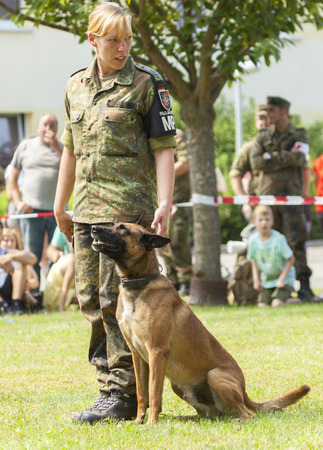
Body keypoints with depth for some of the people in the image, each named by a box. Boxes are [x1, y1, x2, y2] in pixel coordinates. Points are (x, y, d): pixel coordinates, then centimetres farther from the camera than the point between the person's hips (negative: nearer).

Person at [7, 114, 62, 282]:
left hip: (57, 210, 0)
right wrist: (18, 202, 1)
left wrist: (57, 148, -10)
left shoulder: (62, 147, 9)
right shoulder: (25, 146, 10)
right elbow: (12, 178, 14)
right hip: (31, 210, 0)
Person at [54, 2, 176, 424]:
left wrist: (165, 203, -15)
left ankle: (122, 393, -3)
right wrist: (61, 204, 21)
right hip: (87, 210, 7)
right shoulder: (76, 86, 13)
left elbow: (164, 147, -6)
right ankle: (110, 379, 19)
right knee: (91, 298, 9)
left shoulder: (146, 84, -4)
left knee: (117, 298, -8)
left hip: (129, 207, -6)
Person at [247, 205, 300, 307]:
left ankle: (294, 300, 10)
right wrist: (256, 280, 1)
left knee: (277, 304, -21)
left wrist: (282, 279, -15)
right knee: (262, 305, -9)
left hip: (284, 277, -4)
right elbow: (254, 260, 8)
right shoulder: (253, 240, -8)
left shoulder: (279, 238, -20)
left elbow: (291, 259, -12)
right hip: (266, 280, 4)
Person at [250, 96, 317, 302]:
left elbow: (299, 157, -10)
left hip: (291, 194, -2)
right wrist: (287, 160, -6)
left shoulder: (300, 136, 8)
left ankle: (304, 286, -10)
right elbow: (256, 163, -2)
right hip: (267, 193, 2)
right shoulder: (263, 138, 13)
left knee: (297, 240, -9)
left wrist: (271, 157, -5)